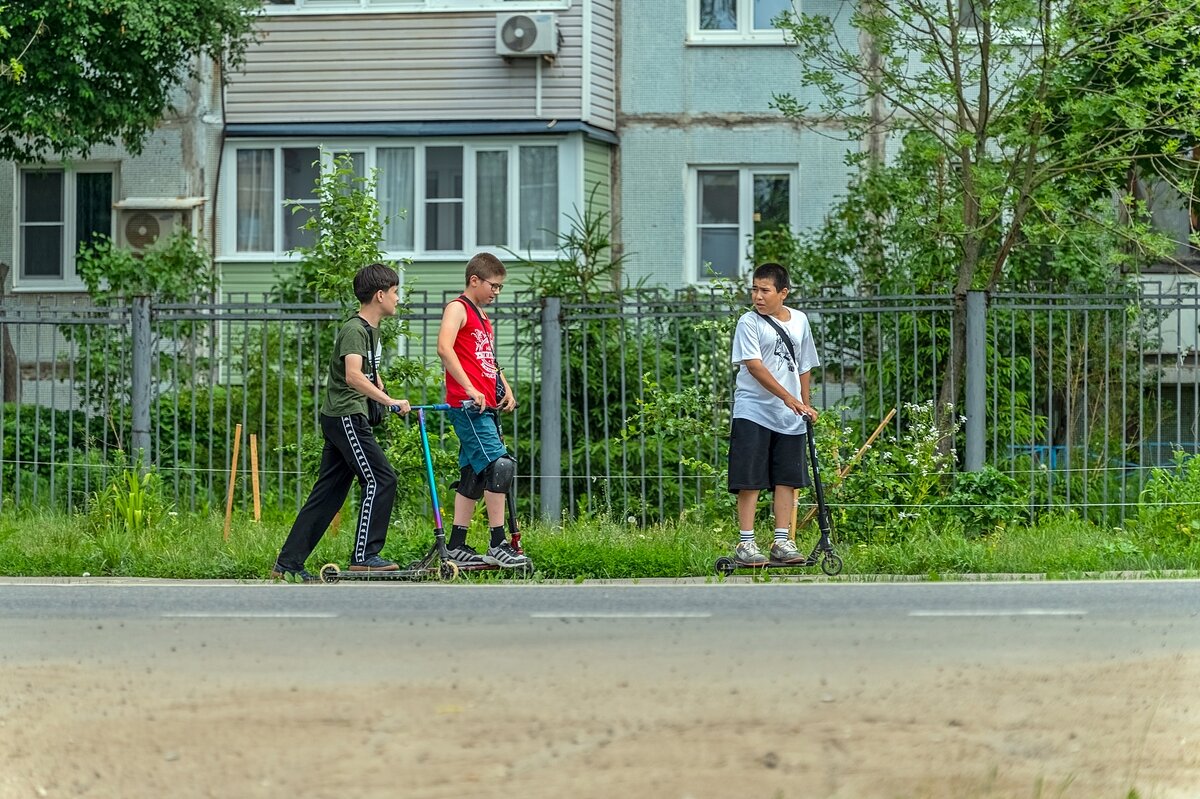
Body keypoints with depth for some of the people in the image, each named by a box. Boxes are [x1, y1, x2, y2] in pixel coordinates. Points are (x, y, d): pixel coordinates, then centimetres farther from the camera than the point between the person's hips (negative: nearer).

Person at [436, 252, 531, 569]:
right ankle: (498, 545, -16)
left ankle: (457, 548, 12)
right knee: (499, 465, -17)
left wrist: (506, 389, 16)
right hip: (466, 405, -10)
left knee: (474, 476, 9)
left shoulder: (482, 317, 23)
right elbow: (444, 347, -20)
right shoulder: (458, 308, -5)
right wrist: (470, 389, -25)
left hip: (485, 406, 10)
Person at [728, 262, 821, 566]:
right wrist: (789, 398, -21)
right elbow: (754, 366, -15)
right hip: (753, 412, -5)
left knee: (787, 479, 3)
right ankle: (745, 543, -4)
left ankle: (782, 541, 9)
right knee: (750, 480, -6)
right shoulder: (749, 322, -5)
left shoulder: (799, 321, 11)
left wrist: (806, 407, 17)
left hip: (790, 416, 5)